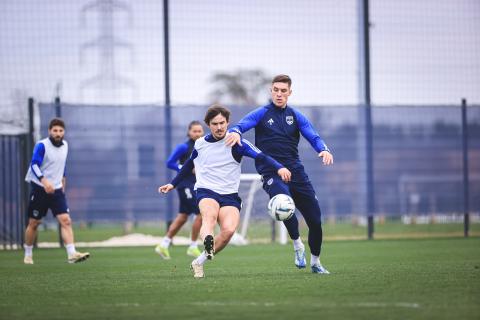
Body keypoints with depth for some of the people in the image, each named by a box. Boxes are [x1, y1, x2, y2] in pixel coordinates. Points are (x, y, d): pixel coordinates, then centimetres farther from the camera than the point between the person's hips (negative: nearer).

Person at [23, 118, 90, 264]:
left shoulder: (64, 145, 7)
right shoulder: (42, 145, -12)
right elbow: (34, 165, -22)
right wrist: (44, 181, -35)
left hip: (56, 190, 4)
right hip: (39, 189, -4)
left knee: (66, 220, -13)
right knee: (33, 223, 6)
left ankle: (71, 254, -21)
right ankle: (28, 255, 24)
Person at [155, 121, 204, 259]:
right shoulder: (184, 147, -11)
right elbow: (169, 163, -12)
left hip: (195, 185, 8)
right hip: (186, 185, -8)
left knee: (182, 218, 12)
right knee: (201, 214, -11)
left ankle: (163, 245, 21)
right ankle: (193, 247, 0)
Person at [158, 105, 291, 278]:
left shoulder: (236, 143, 0)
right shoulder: (200, 144, 11)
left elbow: (261, 157, -13)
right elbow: (188, 166, 31)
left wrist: (279, 167, -31)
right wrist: (173, 184, 36)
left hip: (230, 196, 0)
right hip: (206, 191, 0)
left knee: (229, 230, -27)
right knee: (210, 215, -36)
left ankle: (198, 263, -11)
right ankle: (208, 240, -69)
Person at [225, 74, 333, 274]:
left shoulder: (295, 116, 11)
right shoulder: (262, 114, 4)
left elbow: (313, 137, 2)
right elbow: (242, 125, -10)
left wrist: (324, 149, -20)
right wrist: (235, 132, -36)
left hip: (295, 171, 3)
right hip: (270, 173, -3)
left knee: (315, 219, 1)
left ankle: (315, 262, 24)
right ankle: (297, 245, -14)